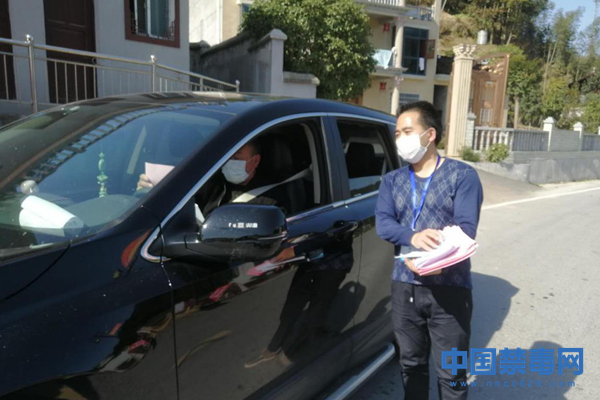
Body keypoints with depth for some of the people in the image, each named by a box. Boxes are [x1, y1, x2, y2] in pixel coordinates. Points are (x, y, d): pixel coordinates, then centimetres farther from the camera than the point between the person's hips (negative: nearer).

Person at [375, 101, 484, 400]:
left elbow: (466, 229, -14)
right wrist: (413, 237, -28)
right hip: (404, 287, 4)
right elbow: (382, 224, -7)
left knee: (450, 374, 7)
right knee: (411, 365, 19)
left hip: (449, 289, -4)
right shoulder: (393, 180, 9)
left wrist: (435, 256, -33)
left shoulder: (462, 175, -3)